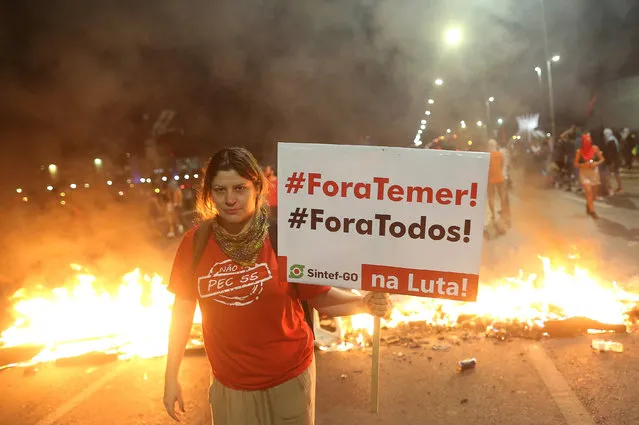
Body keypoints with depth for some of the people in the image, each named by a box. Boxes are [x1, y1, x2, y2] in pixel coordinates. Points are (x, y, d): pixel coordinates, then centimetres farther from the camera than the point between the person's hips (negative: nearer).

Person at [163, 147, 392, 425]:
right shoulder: (194, 243, -10)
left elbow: (320, 296, -11)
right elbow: (183, 309, 0)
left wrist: (365, 303, -28)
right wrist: (171, 377, 2)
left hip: (289, 377, -1)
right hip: (230, 384, 2)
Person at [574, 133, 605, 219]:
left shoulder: (595, 148, -5)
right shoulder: (579, 151, -9)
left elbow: (602, 159, 2)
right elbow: (575, 164, -4)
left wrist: (597, 163, -17)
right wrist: (584, 165, -20)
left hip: (594, 172, 3)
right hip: (584, 173, -3)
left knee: (594, 193, 12)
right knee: (588, 192, -14)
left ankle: (588, 207, 38)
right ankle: (592, 211, -8)